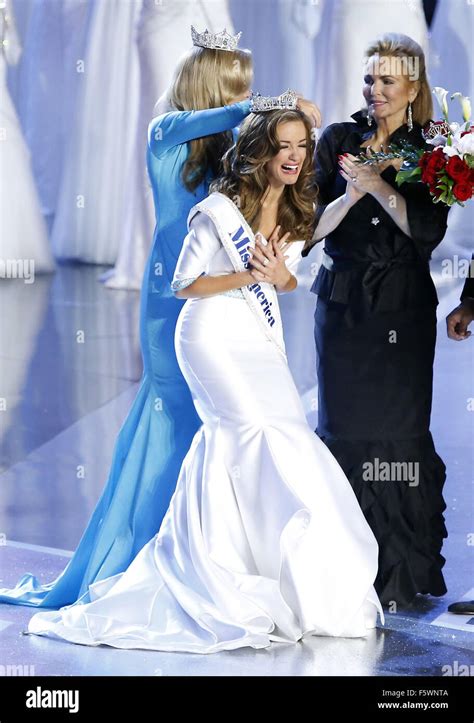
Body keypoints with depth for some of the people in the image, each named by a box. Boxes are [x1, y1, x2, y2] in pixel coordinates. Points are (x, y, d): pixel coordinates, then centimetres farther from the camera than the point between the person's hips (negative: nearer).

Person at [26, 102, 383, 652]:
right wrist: (250, 275, -19)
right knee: (263, 440, -16)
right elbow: (185, 285, -10)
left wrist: (279, 275, -6)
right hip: (215, 334, -7)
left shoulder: (295, 214, 6)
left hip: (262, 340, 7)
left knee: (230, 449, 4)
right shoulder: (220, 210, -14)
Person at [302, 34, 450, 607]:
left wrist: (377, 185, -19)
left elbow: (428, 230, -11)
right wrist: (350, 196, -17)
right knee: (343, 429, 2)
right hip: (343, 302, 1)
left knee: (399, 431, -2)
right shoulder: (338, 141, 5)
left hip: (403, 309, -1)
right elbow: (312, 226, -1)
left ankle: (402, 574, 6)